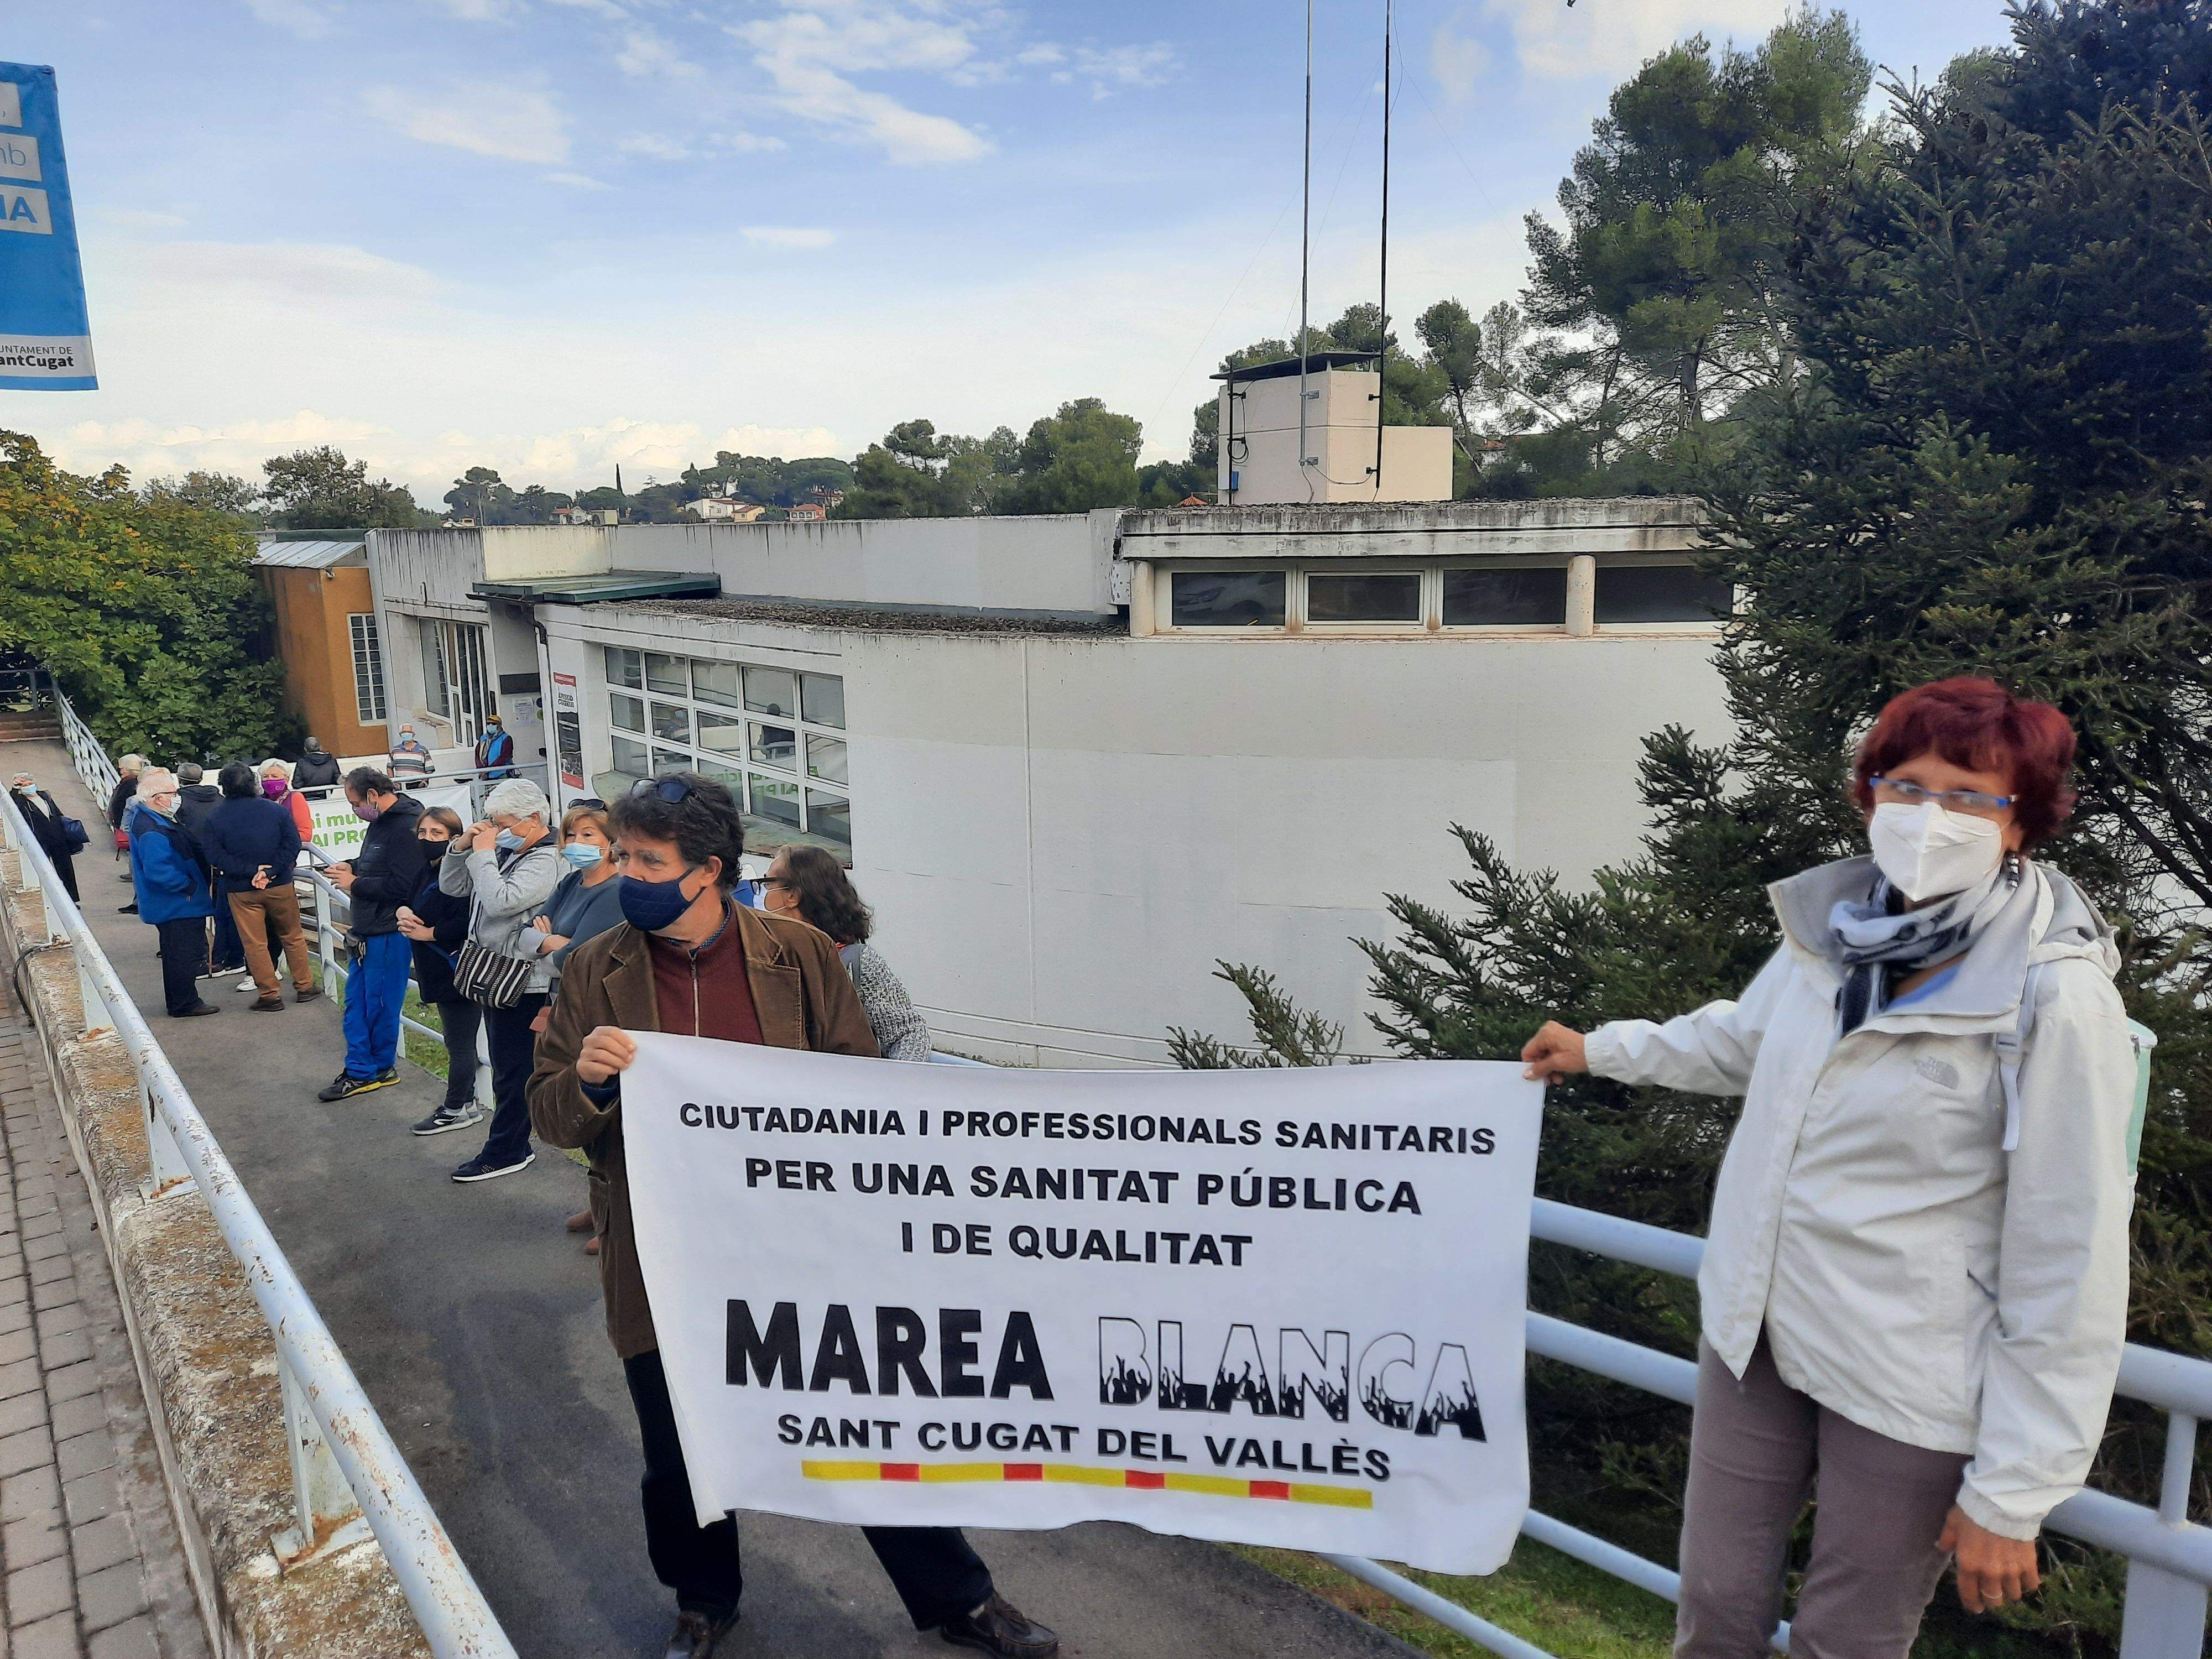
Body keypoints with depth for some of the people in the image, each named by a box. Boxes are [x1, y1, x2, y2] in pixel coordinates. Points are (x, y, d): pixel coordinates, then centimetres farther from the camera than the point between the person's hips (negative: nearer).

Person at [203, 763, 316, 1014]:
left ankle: (269, 996, 8)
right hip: (280, 886, 1)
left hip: (241, 892, -1)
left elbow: (216, 857, -12)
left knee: (255, 944, 6)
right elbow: (292, 844, -10)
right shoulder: (276, 810, -2)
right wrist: (269, 872, -14)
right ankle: (305, 987, 19)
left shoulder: (213, 820, -4)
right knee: (293, 937, 14)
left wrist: (251, 871, -14)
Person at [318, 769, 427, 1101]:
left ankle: (380, 1068, 17)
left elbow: (399, 885, -26)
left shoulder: (406, 828, -20)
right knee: (356, 1000, 14)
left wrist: (355, 884, -13)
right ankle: (359, 1070, 22)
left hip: (388, 933, -10)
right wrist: (350, 867, 10)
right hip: (366, 930, 10)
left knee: (379, 1005, 2)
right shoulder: (380, 822, 12)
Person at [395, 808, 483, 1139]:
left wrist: (427, 933, -16)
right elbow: (412, 903, 21)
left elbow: (465, 923, -28)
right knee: (458, 1041, 19)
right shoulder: (427, 871, 11)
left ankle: (456, 1109, 14)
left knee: (458, 1043, 2)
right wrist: (404, 912, -2)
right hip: (439, 972, 10)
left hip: (459, 972, -10)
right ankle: (467, 1102, 30)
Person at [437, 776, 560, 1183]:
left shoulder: (544, 861, -16)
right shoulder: (505, 852, 11)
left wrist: (483, 854, -17)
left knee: (512, 1070, -1)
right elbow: (453, 886, 15)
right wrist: (462, 847, 0)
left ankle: (505, 1152, 8)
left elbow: (500, 901, -28)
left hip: (521, 982, -10)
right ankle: (515, 1145, 28)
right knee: (506, 1068, 17)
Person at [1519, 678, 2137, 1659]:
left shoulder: (2055, 1000, -20)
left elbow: (2069, 1268, -18)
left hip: (1906, 1386, -5)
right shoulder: (1836, 922, -4)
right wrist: (1601, 1050, 28)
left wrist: (2011, 1494, -14)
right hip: (1755, 1332, 5)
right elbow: (1747, 1040, 18)